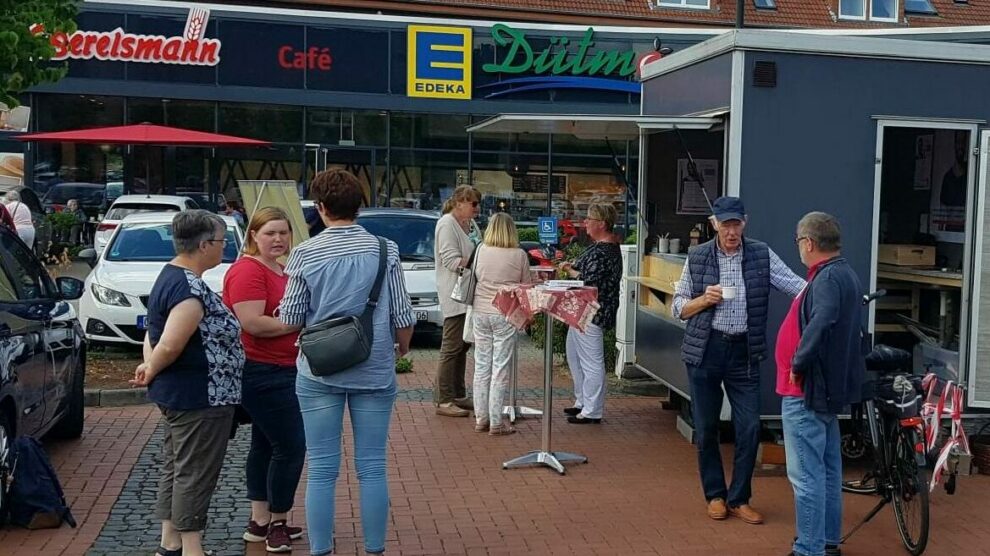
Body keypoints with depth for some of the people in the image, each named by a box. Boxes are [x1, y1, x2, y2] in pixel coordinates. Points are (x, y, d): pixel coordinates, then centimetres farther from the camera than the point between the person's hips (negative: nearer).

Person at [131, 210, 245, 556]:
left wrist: (149, 366, 1)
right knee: (195, 474, 0)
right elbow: (170, 346, -28)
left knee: (177, 468, 17)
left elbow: (155, 334, 14)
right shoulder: (190, 288, -23)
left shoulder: (171, 277, 11)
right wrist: (151, 372, -11)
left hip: (177, 395, 11)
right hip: (199, 397, -11)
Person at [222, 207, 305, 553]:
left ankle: (260, 522, 26)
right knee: (291, 446, -6)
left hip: (279, 371, 10)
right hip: (262, 374, -10)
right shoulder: (247, 271, -16)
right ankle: (278, 526, 7)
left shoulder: (279, 271, 14)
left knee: (265, 444, 15)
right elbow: (252, 323, -26)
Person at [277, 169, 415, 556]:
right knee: (372, 468, 9)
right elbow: (403, 316, -2)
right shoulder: (385, 251, -5)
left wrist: (283, 306, 20)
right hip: (374, 372, 1)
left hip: (319, 372, 0)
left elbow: (290, 320, -2)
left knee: (322, 471, 8)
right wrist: (402, 348, 17)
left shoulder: (305, 253, -6)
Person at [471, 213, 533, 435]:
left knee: (481, 367, 12)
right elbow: (527, 286, 2)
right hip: (505, 314, -3)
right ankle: (496, 423, 3)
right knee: (500, 369, 1)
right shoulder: (519, 255, -7)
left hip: (480, 312, 3)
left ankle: (481, 418, 18)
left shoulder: (481, 250, 1)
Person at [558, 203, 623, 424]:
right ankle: (582, 402, 31)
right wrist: (573, 265, 2)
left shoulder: (603, 252, -21)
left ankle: (592, 411, 6)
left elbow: (588, 282, -25)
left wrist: (569, 270, -8)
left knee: (591, 362, -3)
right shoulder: (603, 245, 12)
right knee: (574, 356, 20)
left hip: (592, 313, -11)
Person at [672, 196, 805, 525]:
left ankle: (739, 498, 15)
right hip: (705, 350, 0)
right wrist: (705, 299, -12)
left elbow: (798, 286, -7)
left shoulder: (761, 255, 1)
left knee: (749, 428, 0)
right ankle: (715, 495, 23)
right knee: (706, 427, 6)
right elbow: (679, 308, 6)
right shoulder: (697, 257, 2)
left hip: (744, 352, 0)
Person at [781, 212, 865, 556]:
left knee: (806, 475, -5)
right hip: (830, 386, 11)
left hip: (806, 390, -11)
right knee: (828, 470, 18)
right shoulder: (844, 274, 13)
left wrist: (798, 364, -24)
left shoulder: (828, 278, -19)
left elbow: (821, 324, -36)